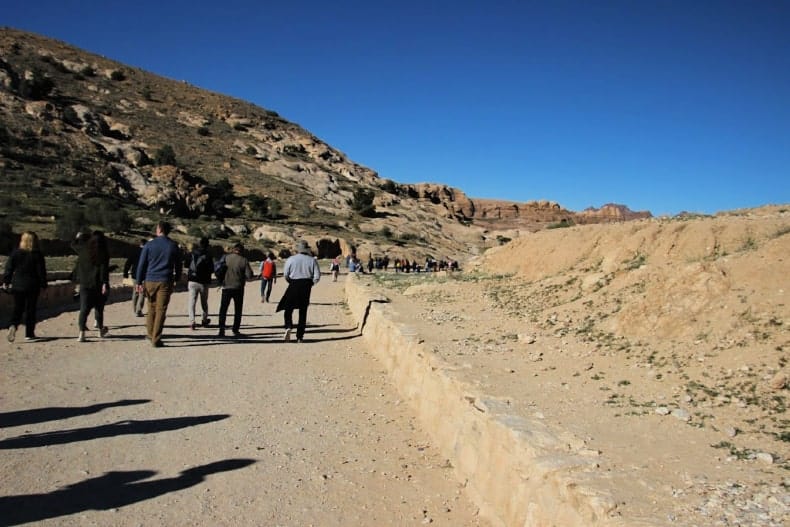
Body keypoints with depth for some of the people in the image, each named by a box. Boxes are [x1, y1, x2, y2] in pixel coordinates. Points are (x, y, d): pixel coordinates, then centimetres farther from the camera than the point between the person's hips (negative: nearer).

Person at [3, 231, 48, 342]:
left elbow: (9, 268, 3)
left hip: (17, 285, 2)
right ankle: (29, 334, 11)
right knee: (30, 309, 7)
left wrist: (6, 281, 11)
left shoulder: (15, 252, 0)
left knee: (18, 308, 11)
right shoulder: (37, 254, -7)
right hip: (32, 286, -2)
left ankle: (13, 325, -16)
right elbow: (41, 271, -5)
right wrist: (43, 285, 2)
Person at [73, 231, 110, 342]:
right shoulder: (103, 253, -8)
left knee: (84, 309, 1)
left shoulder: (83, 250, 3)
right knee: (99, 308, 12)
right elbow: (104, 269, -15)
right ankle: (101, 330, 26)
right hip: (98, 284, -2)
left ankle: (82, 333, -10)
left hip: (84, 284, 3)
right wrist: (105, 283, -18)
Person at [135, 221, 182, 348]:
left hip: (150, 281, 1)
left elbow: (141, 265, 0)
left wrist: (139, 282, 4)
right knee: (161, 310, -1)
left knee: (151, 308, 17)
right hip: (165, 282, -1)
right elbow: (178, 266, 11)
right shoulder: (174, 246, 4)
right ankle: (155, 339, -2)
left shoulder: (149, 245, 1)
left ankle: (150, 334, 26)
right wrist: (176, 279, 24)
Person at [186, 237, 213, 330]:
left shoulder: (192, 254, 0)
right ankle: (204, 320, 29)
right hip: (204, 282, -1)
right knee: (204, 302, 15)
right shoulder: (207, 256, -9)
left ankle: (192, 322, -12)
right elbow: (212, 270, -6)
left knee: (192, 302, 1)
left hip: (192, 281, 1)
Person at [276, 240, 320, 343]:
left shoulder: (291, 259, -4)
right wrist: (310, 284, 11)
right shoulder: (312, 260, -1)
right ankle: (299, 336, 9)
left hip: (293, 285, -1)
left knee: (288, 309, 9)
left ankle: (288, 327, -18)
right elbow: (317, 276, -4)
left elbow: (285, 275, -2)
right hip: (306, 286, 2)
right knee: (303, 311, 9)